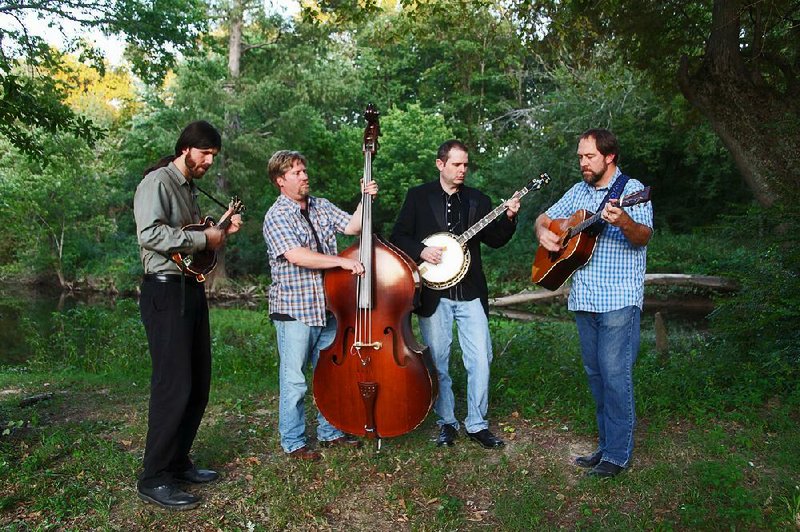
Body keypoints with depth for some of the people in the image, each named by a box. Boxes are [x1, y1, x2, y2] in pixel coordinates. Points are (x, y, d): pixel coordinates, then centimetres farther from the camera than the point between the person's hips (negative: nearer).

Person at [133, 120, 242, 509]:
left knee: (198, 384, 12)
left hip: (192, 288, 10)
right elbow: (150, 233, -22)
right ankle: (154, 480, 4)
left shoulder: (190, 188, 21)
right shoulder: (157, 182, -7)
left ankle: (177, 462, 25)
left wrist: (223, 230, 10)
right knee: (174, 386, -9)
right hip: (166, 290, -9)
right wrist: (203, 238, -16)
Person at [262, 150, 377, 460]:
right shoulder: (277, 216, -11)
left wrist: (366, 200, -9)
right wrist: (342, 262, -27)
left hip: (327, 308, 7)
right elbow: (298, 256, -24)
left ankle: (330, 432, 32)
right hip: (294, 311, -7)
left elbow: (352, 227, 4)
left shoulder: (321, 207, 11)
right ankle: (293, 443, 18)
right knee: (294, 381, 3)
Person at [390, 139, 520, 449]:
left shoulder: (478, 200, 10)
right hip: (432, 293, -1)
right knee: (437, 362, 7)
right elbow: (399, 237, 2)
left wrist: (508, 218, -7)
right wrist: (421, 252, -14)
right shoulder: (418, 197, 4)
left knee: (480, 361, 0)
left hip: (471, 294, 2)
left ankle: (477, 424, 17)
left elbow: (495, 240, 9)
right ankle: (446, 422, 24)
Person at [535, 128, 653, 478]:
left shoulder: (631, 189, -4)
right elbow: (545, 217, 21)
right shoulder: (578, 191, 15)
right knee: (594, 374, 12)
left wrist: (624, 222, -37)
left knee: (614, 375, -6)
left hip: (619, 299, -7)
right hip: (584, 298, 7)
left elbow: (644, 236, -16)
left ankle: (618, 454, 5)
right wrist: (544, 233, -1)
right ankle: (607, 444, 24)